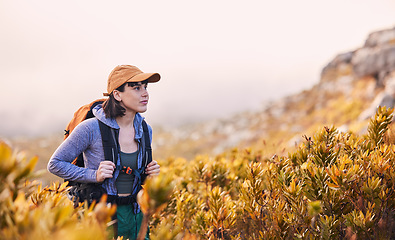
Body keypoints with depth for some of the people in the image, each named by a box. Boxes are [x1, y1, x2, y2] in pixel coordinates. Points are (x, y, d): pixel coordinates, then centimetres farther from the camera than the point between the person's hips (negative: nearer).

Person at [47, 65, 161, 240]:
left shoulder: (145, 130, 0)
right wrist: (94, 175, -20)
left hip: (133, 213, 5)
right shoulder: (91, 128, -18)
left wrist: (151, 174, -5)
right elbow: (55, 164, -9)